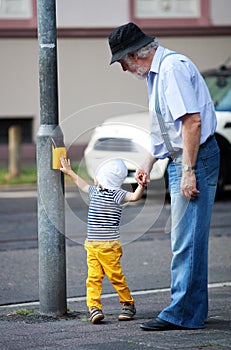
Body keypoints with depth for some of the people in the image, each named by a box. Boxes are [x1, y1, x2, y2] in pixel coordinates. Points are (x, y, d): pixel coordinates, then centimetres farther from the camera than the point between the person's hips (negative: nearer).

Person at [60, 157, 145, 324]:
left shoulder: (115, 194, -11)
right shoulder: (95, 191, 13)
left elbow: (134, 197, -27)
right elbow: (83, 185, 34)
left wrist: (141, 186, -45)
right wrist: (70, 172, 43)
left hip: (109, 246, -7)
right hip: (91, 245, 7)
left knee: (115, 275, 0)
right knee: (93, 277, -1)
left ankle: (128, 304, 16)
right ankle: (94, 307, -4)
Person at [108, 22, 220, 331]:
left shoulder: (173, 67, -16)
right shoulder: (156, 72, 18)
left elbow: (192, 121, -23)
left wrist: (188, 170, -25)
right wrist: (149, 163, 34)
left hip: (196, 159, -11)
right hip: (179, 161, 11)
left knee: (187, 240, -9)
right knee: (184, 239, 13)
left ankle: (183, 314, -7)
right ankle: (194, 309, 20)